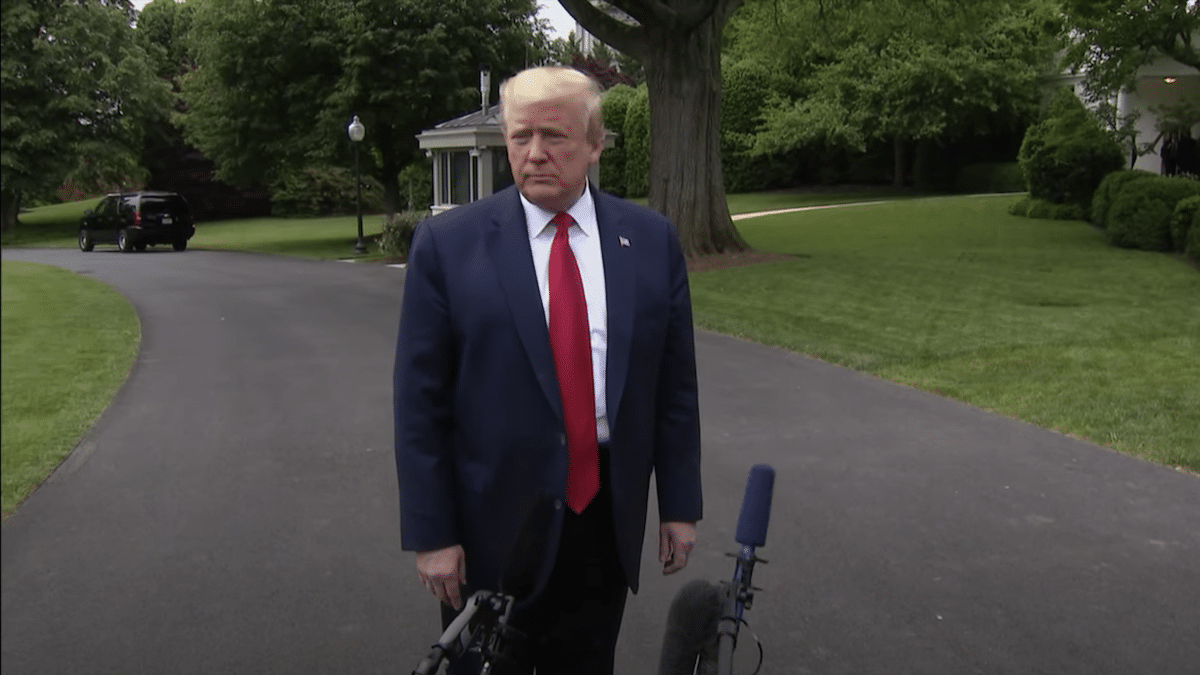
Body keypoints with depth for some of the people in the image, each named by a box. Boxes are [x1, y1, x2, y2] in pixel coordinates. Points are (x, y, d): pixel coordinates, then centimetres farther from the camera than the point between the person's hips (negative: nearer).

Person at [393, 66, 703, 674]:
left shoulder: (651, 241, 1)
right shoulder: (447, 243, -7)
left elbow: (675, 385, 5)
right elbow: (420, 402, -7)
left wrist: (679, 504, 5)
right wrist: (431, 533, -8)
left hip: (607, 517, 2)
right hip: (492, 523, -2)